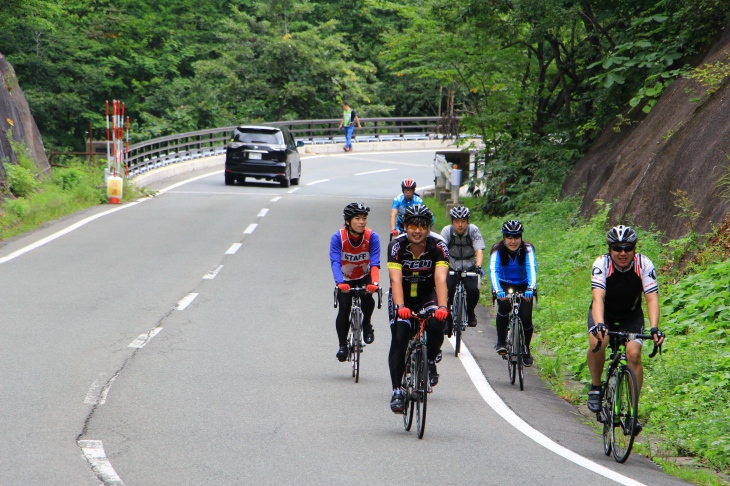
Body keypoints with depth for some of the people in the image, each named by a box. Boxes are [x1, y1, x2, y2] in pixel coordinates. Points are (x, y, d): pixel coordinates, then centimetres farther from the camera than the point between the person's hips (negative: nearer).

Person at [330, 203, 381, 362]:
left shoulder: (372, 237, -22)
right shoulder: (338, 237, -24)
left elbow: (375, 263, -29)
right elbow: (335, 262, -32)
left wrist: (374, 283, -47)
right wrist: (340, 283, -49)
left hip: (364, 278, 0)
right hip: (346, 280, 0)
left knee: (367, 300, -27)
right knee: (344, 310, -13)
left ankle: (367, 324, 3)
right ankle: (342, 345, 3)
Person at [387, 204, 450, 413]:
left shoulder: (438, 246, -23)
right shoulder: (397, 246, -23)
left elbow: (440, 279, -34)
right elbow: (396, 280, -34)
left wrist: (442, 306, -50)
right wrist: (400, 306, -50)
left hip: (427, 294, 0)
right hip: (403, 295, 0)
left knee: (436, 325, -28)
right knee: (399, 339, -16)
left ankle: (430, 362, 1)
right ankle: (397, 391, -9)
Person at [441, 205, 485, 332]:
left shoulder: (473, 230, -16)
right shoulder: (447, 231, -15)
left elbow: (479, 250, -23)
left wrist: (478, 266, -39)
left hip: (469, 269, 0)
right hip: (452, 269, 0)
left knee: (473, 290, -20)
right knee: (447, 291, -19)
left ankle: (470, 312, 9)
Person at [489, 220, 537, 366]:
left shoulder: (527, 249, -22)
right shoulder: (497, 250, -22)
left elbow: (532, 269, -35)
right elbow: (493, 270, -35)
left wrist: (531, 288, -53)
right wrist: (497, 290, -52)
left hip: (523, 286, 1)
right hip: (504, 285, -1)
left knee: (526, 318, -14)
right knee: (504, 306, -31)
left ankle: (526, 350, 11)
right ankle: (501, 341, -15)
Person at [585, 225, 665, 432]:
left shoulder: (644, 265, -24)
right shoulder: (601, 264, -27)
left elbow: (652, 298, -30)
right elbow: (598, 298, -39)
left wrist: (654, 328, -47)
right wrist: (599, 324, -57)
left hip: (631, 315, 1)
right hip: (605, 313, -1)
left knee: (633, 353, -22)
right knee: (597, 341, -31)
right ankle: (595, 387, -8)